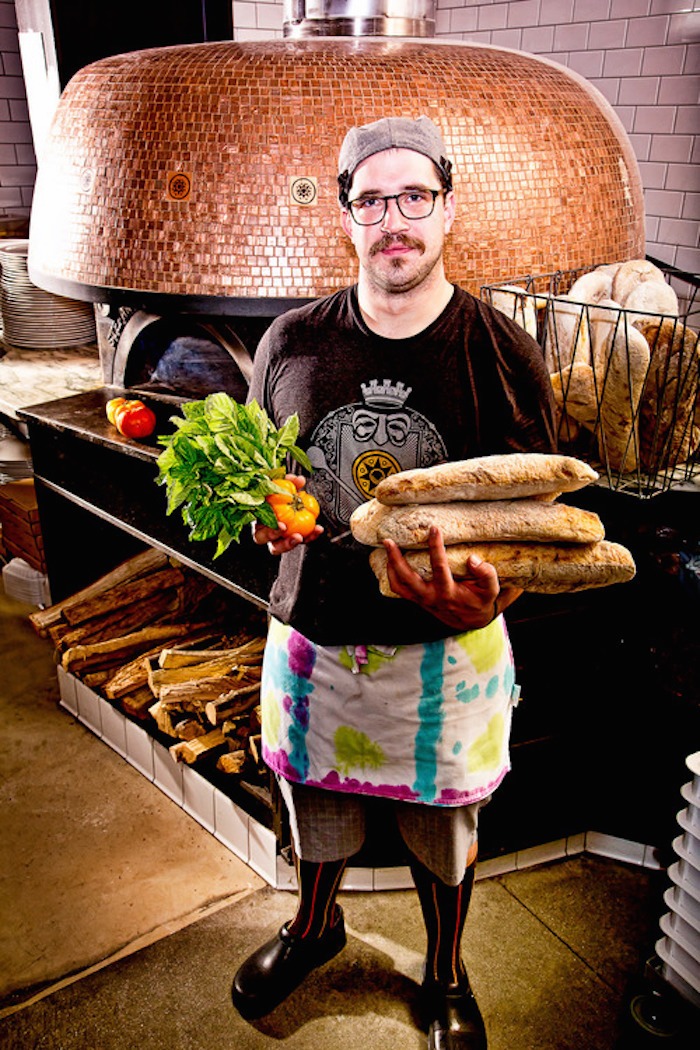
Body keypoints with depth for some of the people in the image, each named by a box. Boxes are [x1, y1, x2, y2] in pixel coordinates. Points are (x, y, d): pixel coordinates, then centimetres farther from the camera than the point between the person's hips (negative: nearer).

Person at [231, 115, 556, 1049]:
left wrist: (487, 595, -29)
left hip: (448, 649, -1)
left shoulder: (503, 353, -10)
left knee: (443, 833, 19)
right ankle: (314, 927, 58)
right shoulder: (292, 342, -4)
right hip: (312, 633, 2)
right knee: (314, 807, 23)